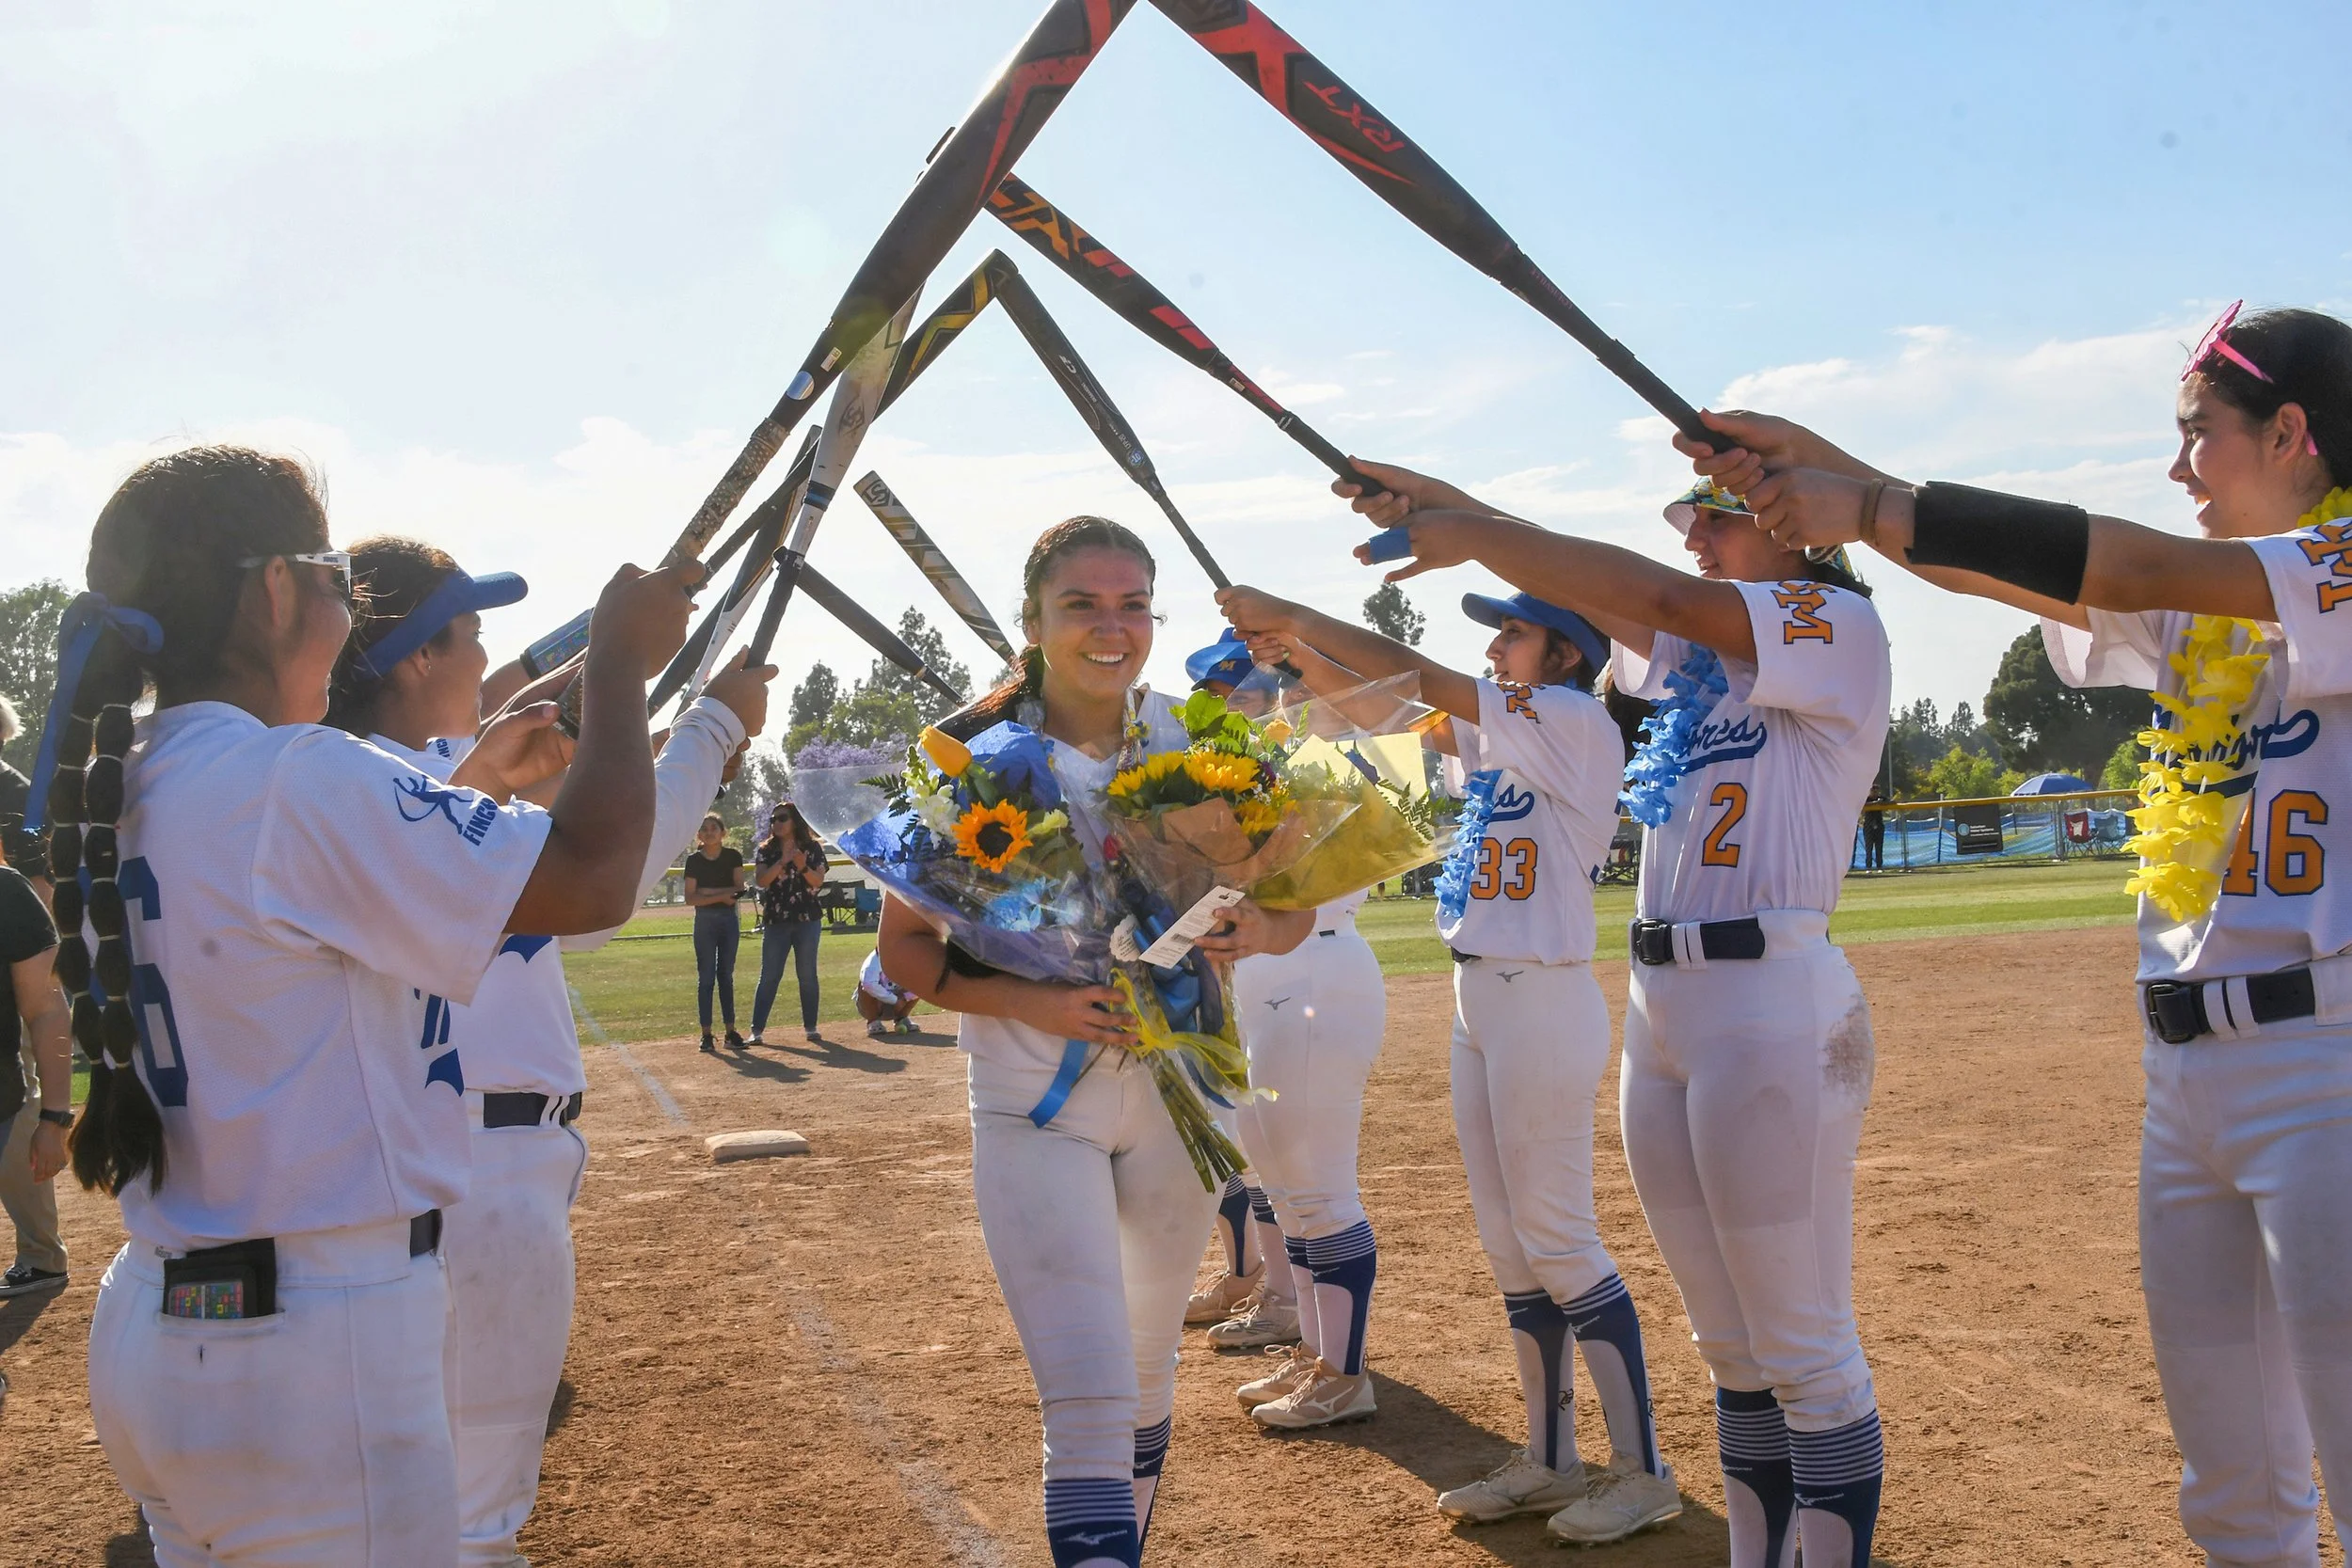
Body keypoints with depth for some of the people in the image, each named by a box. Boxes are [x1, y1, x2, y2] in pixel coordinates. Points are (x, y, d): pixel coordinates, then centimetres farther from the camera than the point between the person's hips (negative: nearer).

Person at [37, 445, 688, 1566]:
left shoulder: (109, 791, 7)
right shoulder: (294, 779, -19)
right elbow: (591, 880, -20)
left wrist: (469, 784, 24)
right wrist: (620, 662, -8)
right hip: (312, 1353, -9)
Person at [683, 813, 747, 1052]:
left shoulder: (733, 856, 2)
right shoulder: (694, 860, -2)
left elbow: (739, 889, -7)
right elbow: (690, 898, -7)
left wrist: (708, 892, -13)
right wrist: (722, 896, -15)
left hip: (729, 919, 1)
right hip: (705, 920, -1)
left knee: (726, 976, 6)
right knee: (706, 977, -1)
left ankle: (730, 1032, 8)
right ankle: (706, 1034, 1)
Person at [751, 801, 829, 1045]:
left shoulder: (812, 848, 3)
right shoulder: (767, 850, 6)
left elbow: (819, 881, -5)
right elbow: (761, 880, -8)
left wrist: (802, 867, -22)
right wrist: (782, 862, -20)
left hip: (807, 920, -1)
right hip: (775, 921, 1)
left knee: (807, 975, 4)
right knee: (769, 976, -1)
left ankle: (810, 1026, 13)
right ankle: (756, 1029, 0)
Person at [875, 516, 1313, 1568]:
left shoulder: (1196, 743, -3)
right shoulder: (971, 753, -10)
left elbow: (1294, 900, 3)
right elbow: (904, 944, -6)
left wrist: (1262, 930, -21)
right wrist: (1027, 1001, -23)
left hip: (1177, 1090, 4)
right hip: (1036, 1108, -3)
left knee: (1148, 1372, 21)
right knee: (1088, 1412, -13)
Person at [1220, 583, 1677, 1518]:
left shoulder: (1577, 723, -12)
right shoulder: (1494, 736, 14)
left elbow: (1413, 677, -17)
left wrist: (1290, 614, -14)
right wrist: (1296, 651, -3)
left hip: (1543, 1000, -9)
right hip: (1476, 998, 9)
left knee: (1558, 1240, -3)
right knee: (1507, 1243, 12)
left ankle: (1643, 1472, 10)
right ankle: (1548, 1460, 23)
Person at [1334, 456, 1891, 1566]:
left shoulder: (1840, 625, -6)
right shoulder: (1692, 653, 17)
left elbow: (1665, 596, -19)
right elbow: (1580, 585, 11)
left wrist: (1474, 534, -18)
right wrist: (1446, 503, -4)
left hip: (1774, 1005, -8)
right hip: (1657, 1006, 8)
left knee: (1806, 1350, 1)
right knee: (1732, 1344, 16)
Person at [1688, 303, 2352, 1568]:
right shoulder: (2199, 609, 15)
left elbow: (2129, 566, -20)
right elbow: (2023, 575, 8)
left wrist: (1872, 507, -21)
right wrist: (1831, 473, -4)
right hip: (2183, 1070, 8)